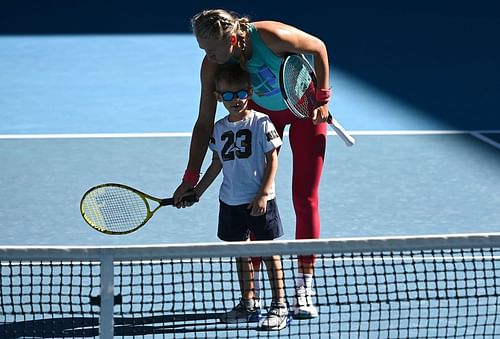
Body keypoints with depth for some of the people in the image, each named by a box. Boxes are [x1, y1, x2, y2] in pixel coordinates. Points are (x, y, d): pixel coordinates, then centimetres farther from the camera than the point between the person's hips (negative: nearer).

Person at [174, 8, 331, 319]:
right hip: (262, 111, 3)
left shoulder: (271, 36, -36)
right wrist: (191, 179, -18)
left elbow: (318, 48, -17)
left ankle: (305, 289, 0)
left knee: (305, 199, -6)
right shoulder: (212, 66, -23)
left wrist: (322, 99, -17)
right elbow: (204, 124, -16)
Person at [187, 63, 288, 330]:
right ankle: (249, 304, 24)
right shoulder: (220, 128, 6)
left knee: (268, 250, -1)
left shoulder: (260, 123, -9)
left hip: (259, 201, -6)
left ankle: (279, 306, 4)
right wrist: (196, 191, 16)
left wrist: (263, 194, -15)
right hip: (230, 201, 6)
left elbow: (272, 160, -9)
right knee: (240, 251, 13)